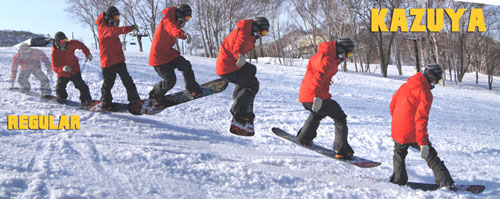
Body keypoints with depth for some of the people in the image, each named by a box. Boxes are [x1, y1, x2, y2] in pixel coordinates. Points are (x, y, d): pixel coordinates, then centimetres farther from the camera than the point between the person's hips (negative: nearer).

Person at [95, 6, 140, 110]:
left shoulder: (111, 25, 16)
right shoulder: (102, 27, -14)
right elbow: (113, 31, -32)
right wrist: (129, 28, -44)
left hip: (118, 59, 7)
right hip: (108, 61, -7)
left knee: (127, 79, -2)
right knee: (108, 83, 4)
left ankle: (134, 99, -3)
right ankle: (105, 102, 21)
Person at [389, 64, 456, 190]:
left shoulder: (405, 85, 7)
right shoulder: (425, 92, -14)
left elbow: (393, 105, 18)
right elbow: (421, 118, -22)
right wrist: (423, 142, -24)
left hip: (397, 131, 5)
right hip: (414, 133, -5)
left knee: (399, 155, 28)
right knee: (431, 157, 7)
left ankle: (398, 180, 25)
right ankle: (445, 182, 4)